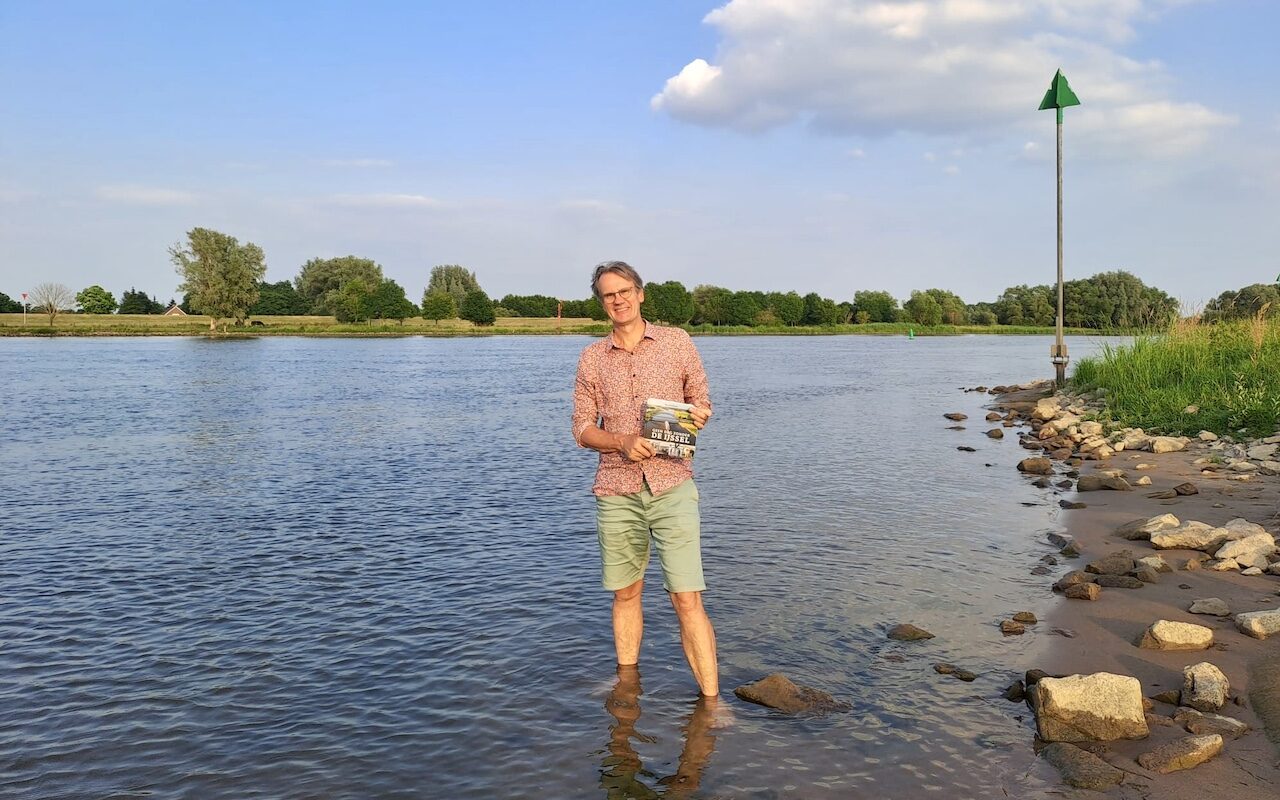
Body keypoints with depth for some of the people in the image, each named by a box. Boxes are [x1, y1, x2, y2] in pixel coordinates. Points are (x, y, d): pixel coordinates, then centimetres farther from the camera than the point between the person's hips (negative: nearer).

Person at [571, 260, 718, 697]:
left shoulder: (677, 341, 6)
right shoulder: (592, 357, 9)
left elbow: (701, 402, 13)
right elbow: (582, 428, 8)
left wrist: (698, 415, -12)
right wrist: (623, 442, -12)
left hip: (672, 485, -2)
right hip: (616, 490, 2)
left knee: (687, 599, -8)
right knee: (625, 593, 11)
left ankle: (710, 701, -2)